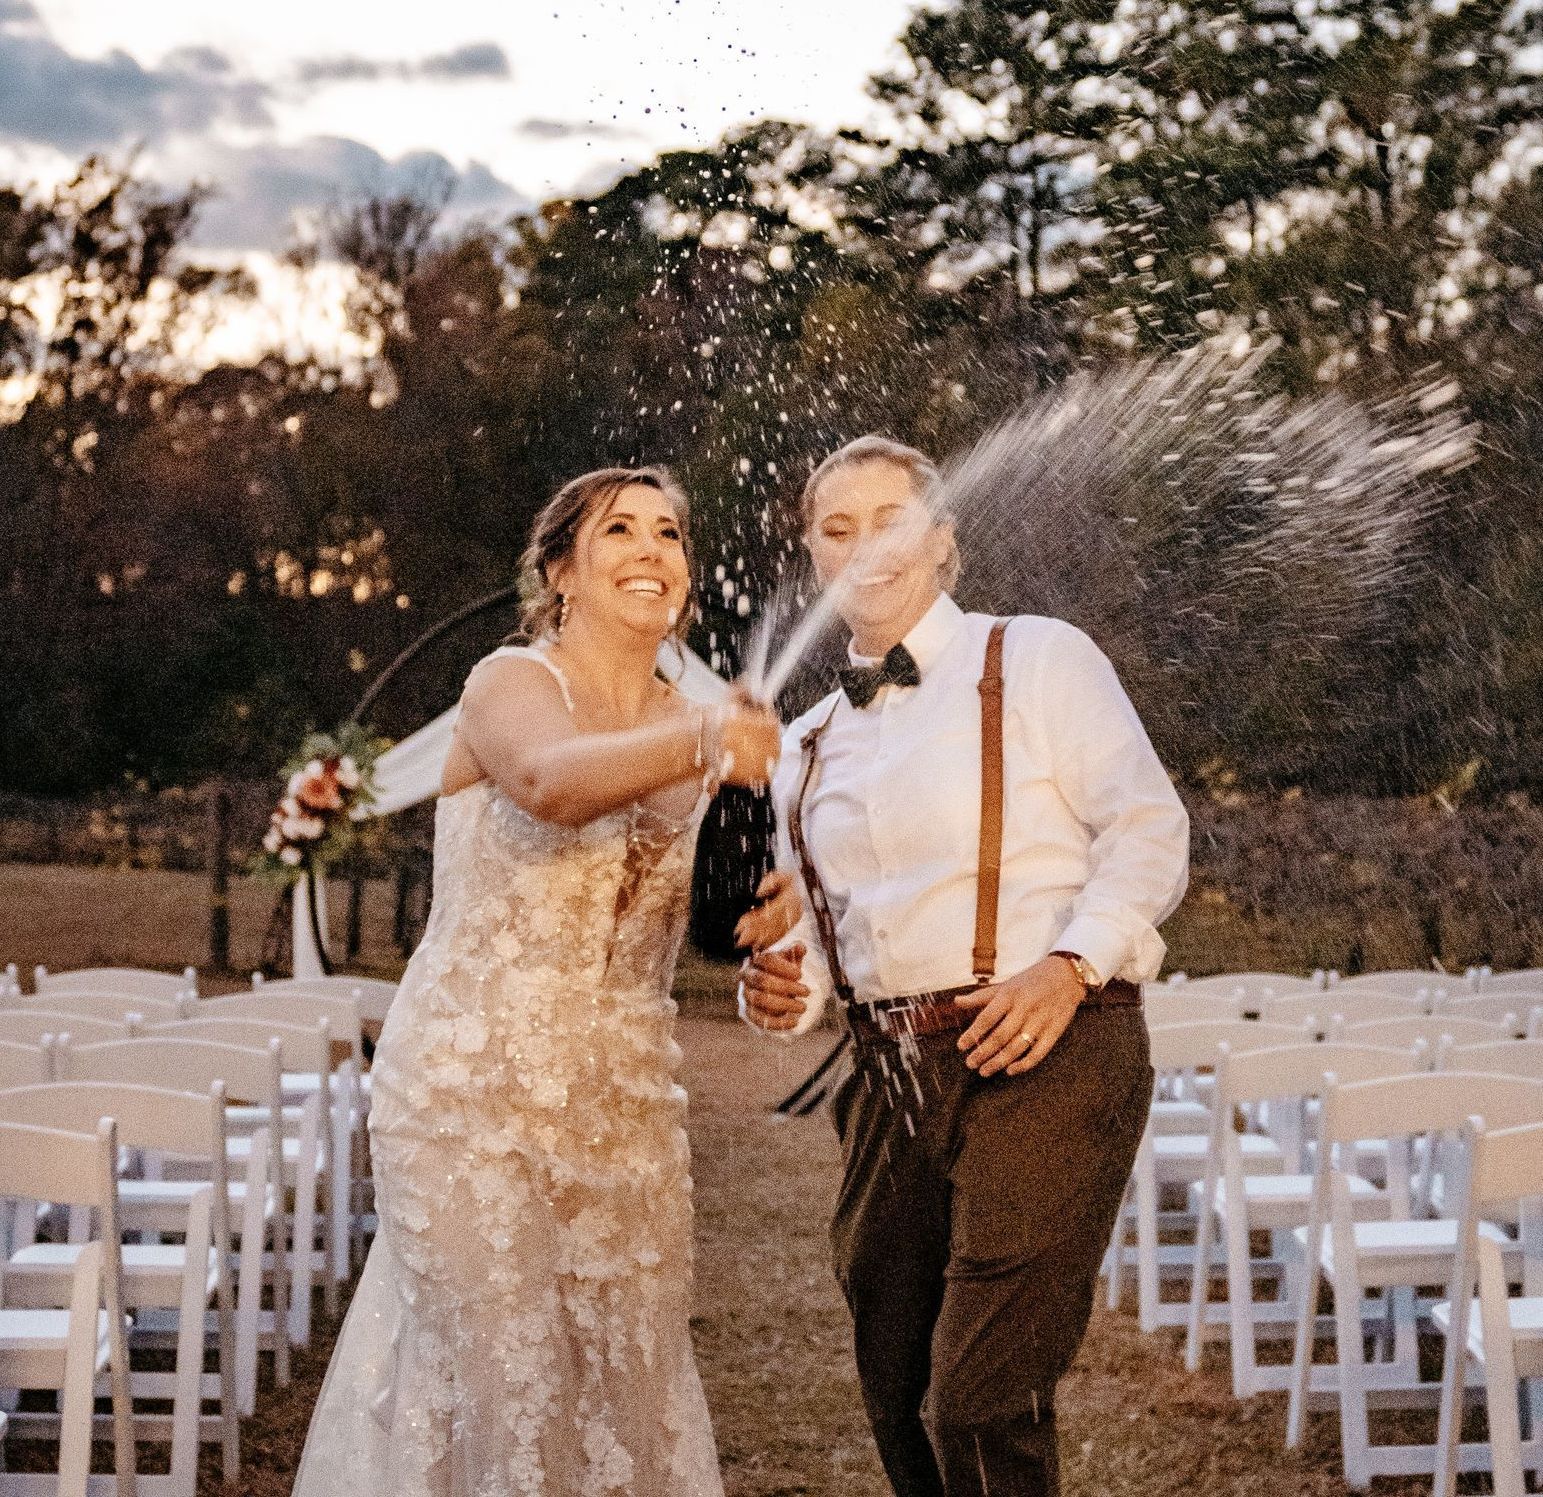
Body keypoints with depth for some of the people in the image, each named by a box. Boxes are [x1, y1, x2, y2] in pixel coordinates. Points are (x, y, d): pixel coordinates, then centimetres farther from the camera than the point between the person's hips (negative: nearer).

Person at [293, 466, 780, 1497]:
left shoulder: (693, 731, 9)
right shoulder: (513, 684, -9)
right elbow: (551, 782, -33)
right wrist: (702, 743, -50)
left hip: (625, 1109, 6)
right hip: (471, 1095, -5)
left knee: (635, 1384, 8)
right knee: (511, 1387, -7)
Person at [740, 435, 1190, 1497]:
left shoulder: (1038, 661, 3)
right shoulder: (809, 745, 19)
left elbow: (1150, 831, -3)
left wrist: (1066, 968, -17)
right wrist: (788, 983, 1)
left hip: (1046, 1060, -6)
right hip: (892, 1080, 6)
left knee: (980, 1408, -12)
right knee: (899, 1403, 9)